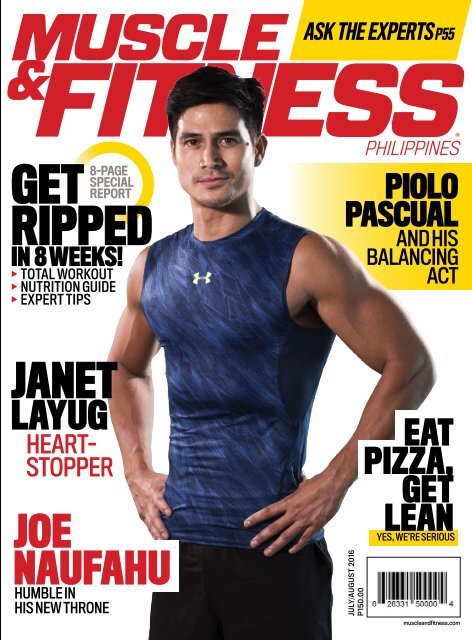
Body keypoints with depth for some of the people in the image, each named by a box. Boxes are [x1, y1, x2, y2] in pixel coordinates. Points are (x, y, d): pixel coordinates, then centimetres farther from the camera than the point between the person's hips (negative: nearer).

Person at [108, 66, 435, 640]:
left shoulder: (304, 259, -10)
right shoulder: (153, 267, 7)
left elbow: (410, 366, -10)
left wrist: (333, 484, -12)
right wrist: (136, 469, 11)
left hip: (271, 546, -5)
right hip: (179, 541, 5)